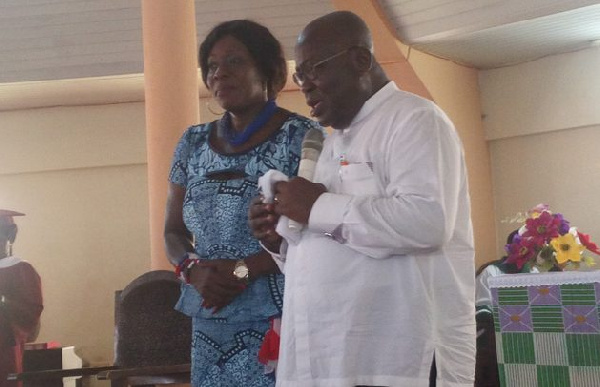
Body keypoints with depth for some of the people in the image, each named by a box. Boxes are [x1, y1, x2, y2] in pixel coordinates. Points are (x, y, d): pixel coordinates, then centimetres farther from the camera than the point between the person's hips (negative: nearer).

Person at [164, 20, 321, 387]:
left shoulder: (303, 135, -4)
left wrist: (244, 269, -17)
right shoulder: (193, 144, 12)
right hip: (211, 325, 5)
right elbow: (174, 232, 14)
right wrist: (193, 269, -7)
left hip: (280, 319, -4)